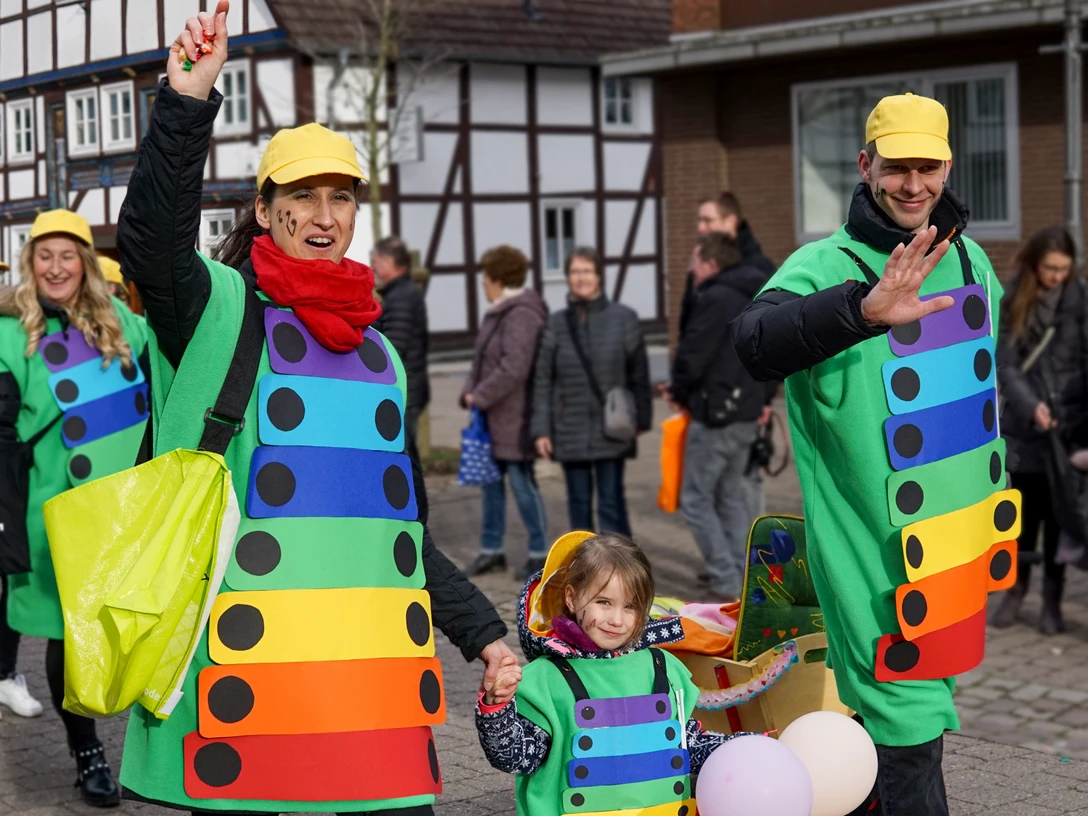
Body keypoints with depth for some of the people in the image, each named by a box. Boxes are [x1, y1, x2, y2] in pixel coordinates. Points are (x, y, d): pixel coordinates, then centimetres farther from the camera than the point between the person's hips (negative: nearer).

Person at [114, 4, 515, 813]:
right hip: (250, 653, -4)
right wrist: (186, 104, -32)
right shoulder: (221, 308, 4)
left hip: (375, 654, 5)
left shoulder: (377, 351, 20)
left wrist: (483, 633, 20)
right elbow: (150, 240, -20)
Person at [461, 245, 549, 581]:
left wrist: (479, 396, -17)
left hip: (514, 420, -10)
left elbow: (513, 369, -26)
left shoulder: (521, 315, -19)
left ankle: (539, 553, 10)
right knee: (491, 481, 14)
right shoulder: (498, 313, 15)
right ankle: (491, 550, 24)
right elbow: (483, 359, 18)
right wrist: (470, 391, 2)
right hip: (492, 417, 10)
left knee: (522, 483, -1)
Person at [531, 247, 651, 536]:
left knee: (611, 503, -3)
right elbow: (542, 380, 4)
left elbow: (639, 372, 2)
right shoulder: (556, 323, 2)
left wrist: (641, 419, -1)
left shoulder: (623, 318, -2)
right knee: (578, 502, 10)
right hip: (570, 430, 2)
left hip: (612, 430, -2)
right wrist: (541, 429, 0)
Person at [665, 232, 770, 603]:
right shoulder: (755, 298, 12)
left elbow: (692, 357, -17)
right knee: (732, 495, 17)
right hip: (747, 413, 9)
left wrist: (679, 392, 0)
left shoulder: (715, 299, -16)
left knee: (696, 499, 0)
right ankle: (744, 579, 15)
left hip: (715, 413, -9)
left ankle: (726, 583, -4)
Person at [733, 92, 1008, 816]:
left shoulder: (971, 260, 6)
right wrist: (863, 310, -55)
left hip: (963, 533, 7)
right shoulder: (826, 266, -16)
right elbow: (756, 342, -38)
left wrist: (996, 490, 28)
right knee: (908, 724, -6)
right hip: (879, 547, -7)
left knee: (925, 704, 19)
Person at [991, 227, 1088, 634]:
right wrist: (1030, 405, -18)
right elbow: (1005, 365, -3)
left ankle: (1053, 600, 15)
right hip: (1026, 424, 1)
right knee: (1025, 512, 9)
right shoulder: (1013, 301, 0)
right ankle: (1015, 590, 25)